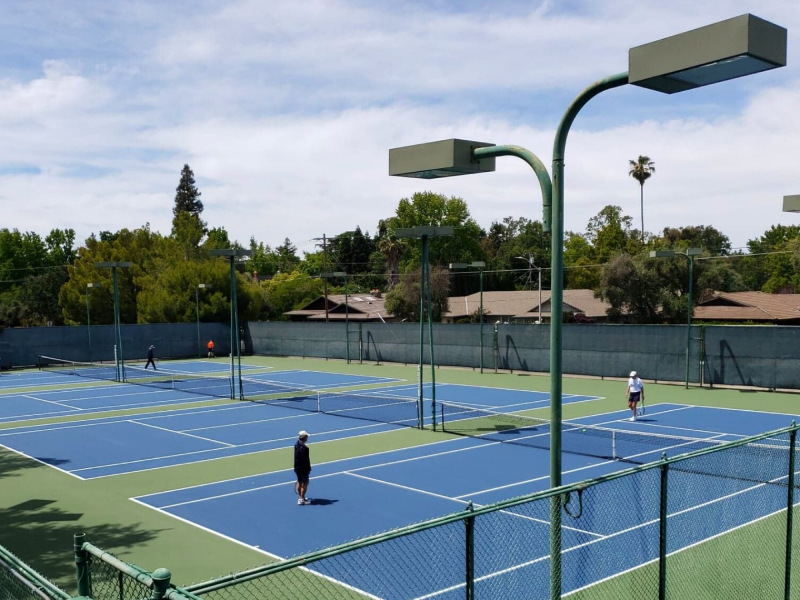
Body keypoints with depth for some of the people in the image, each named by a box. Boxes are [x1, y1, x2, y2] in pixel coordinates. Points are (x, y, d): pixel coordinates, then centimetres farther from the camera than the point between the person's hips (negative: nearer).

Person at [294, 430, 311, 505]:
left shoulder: (297, 445, 2)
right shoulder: (303, 448, -27)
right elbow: (305, 460, -25)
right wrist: (308, 468, -15)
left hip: (297, 467, 9)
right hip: (303, 468, -9)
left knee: (300, 482, 19)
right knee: (305, 483, 3)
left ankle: (301, 497, 32)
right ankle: (301, 500, 7)